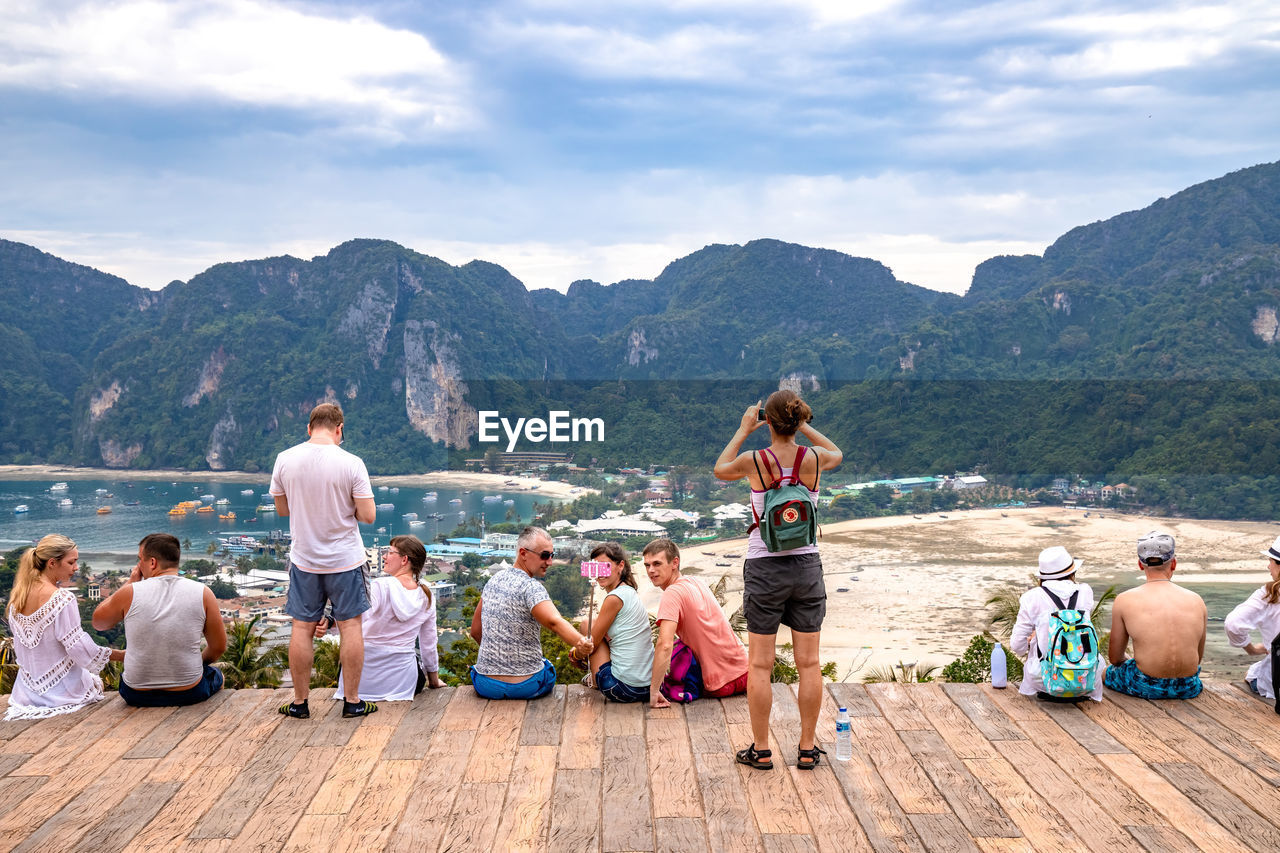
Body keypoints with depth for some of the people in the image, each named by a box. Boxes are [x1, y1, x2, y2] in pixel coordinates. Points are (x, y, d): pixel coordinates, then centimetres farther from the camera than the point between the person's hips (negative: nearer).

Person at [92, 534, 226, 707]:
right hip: (189, 694, -1)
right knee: (216, 675, 34)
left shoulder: (130, 593, -11)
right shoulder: (203, 593, -10)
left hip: (136, 696, 1)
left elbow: (98, 622, 10)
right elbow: (219, 648, -2)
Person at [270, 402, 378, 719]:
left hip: (304, 559, 2)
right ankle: (352, 701, 12)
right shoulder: (351, 463, -15)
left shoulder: (284, 460, -6)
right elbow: (368, 516, -14)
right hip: (345, 559, -2)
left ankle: (300, 702, 16)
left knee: (303, 628, 10)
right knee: (350, 626, 8)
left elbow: (282, 509, 6)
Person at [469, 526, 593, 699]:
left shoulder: (493, 581, 3)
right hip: (525, 687, -5)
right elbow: (554, 621, -38)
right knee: (548, 668, 29)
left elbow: (476, 631, 12)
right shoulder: (531, 587, -19)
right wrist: (580, 643, -53)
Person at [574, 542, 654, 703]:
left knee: (585, 624, 10)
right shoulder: (630, 591, 11)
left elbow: (592, 644, -5)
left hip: (623, 689, -9)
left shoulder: (615, 598, -16)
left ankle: (595, 680, 24)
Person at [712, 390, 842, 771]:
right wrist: (803, 426, 17)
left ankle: (761, 750, 12)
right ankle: (807, 749, 16)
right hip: (806, 566, 2)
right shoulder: (814, 458, -6)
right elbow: (837, 454, 21)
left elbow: (720, 469, 14)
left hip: (764, 568, -2)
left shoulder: (753, 461, -10)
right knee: (809, 664, 9)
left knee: (760, 665, 6)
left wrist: (743, 431, 20)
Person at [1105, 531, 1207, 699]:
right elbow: (1198, 657, 14)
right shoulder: (1196, 601, 2)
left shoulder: (1125, 600, -5)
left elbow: (1115, 658, 4)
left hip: (1146, 687, -4)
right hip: (1188, 688, 4)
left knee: (1107, 672, 28)